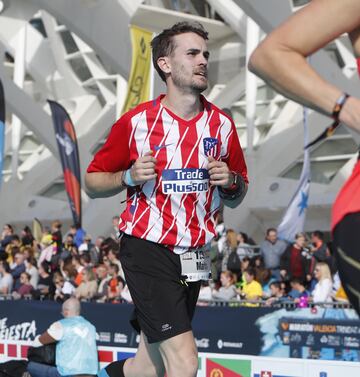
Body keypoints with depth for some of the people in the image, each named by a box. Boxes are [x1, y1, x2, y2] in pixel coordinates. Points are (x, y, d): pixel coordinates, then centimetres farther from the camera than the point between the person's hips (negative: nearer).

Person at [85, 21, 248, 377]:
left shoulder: (222, 124, 6)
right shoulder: (137, 121, -5)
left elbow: (237, 197, 15)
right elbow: (92, 182, 2)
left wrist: (230, 182, -8)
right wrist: (129, 177, -16)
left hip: (193, 257, 5)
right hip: (147, 252, -5)